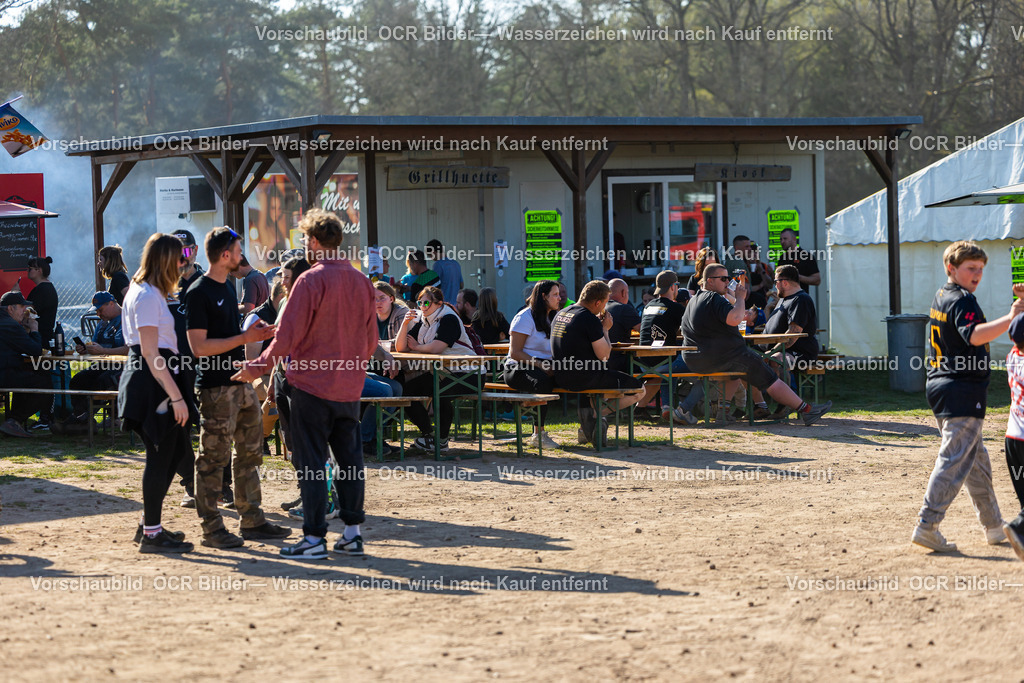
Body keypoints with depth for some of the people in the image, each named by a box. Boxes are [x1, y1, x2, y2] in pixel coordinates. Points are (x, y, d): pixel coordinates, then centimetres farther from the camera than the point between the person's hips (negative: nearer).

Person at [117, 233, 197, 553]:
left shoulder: (144, 292, 17)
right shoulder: (148, 296, -15)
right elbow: (150, 353, -20)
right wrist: (175, 396, -22)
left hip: (151, 379, 11)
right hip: (154, 382, -11)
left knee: (168, 453, 15)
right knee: (161, 457, -5)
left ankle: (149, 525, 22)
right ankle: (151, 533, 0)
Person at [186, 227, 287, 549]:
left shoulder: (228, 287, 15)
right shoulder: (198, 293, -14)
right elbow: (199, 346, -19)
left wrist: (256, 331, 9)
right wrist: (245, 337, -18)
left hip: (241, 381, 9)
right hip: (216, 388, -9)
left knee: (250, 454, 12)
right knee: (214, 459, -4)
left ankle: (253, 520, 19)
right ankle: (211, 527, 2)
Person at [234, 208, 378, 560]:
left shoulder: (310, 281, -14)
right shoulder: (361, 282, 6)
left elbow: (287, 337, -15)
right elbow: (371, 339, 13)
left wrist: (257, 367, -3)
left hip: (312, 385, -6)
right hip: (350, 388, 6)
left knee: (311, 463, -1)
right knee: (350, 459, 11)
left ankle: (314, 537, -1)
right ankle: (352, 533, 13)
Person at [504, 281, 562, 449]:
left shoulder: (550, 318, 20)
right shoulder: (525, 318, -6)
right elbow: (515, 353, -12)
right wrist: (541, 366, -22)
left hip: (544, 367, 7)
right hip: (519, 369, -7)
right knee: (543, 381, -41)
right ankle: (538, 434, -35)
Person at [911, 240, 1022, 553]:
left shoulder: (941, 298, 14)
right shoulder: (963, 301, -15)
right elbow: (974, 335, -34)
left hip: (940, 384, 10)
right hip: (964, 391, -10)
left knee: (977, 458, 18)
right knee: (955, 459, -11)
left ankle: (994, 526, 26)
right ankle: (927, 525, -18)